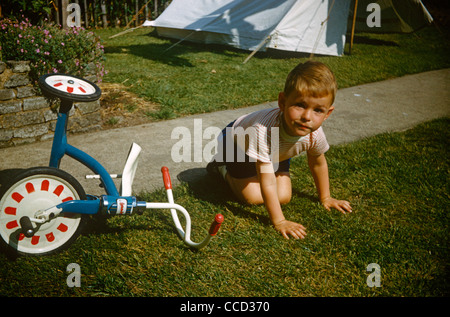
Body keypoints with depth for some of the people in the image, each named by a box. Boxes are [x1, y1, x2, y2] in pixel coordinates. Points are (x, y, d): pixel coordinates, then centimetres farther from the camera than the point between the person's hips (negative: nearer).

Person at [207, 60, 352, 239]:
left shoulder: (315, 134, -31)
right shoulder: (264, 130, -48)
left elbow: (318, 164, -7)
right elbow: (268, 184, -43)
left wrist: (325, 198, 6)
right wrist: (279, 222, -41)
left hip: (276, 154, 5)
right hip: (236, 143, -5)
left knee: (283, 197, -2)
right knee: (253, 197, -11)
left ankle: (259, 166, 24)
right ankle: (222, 166, 14)